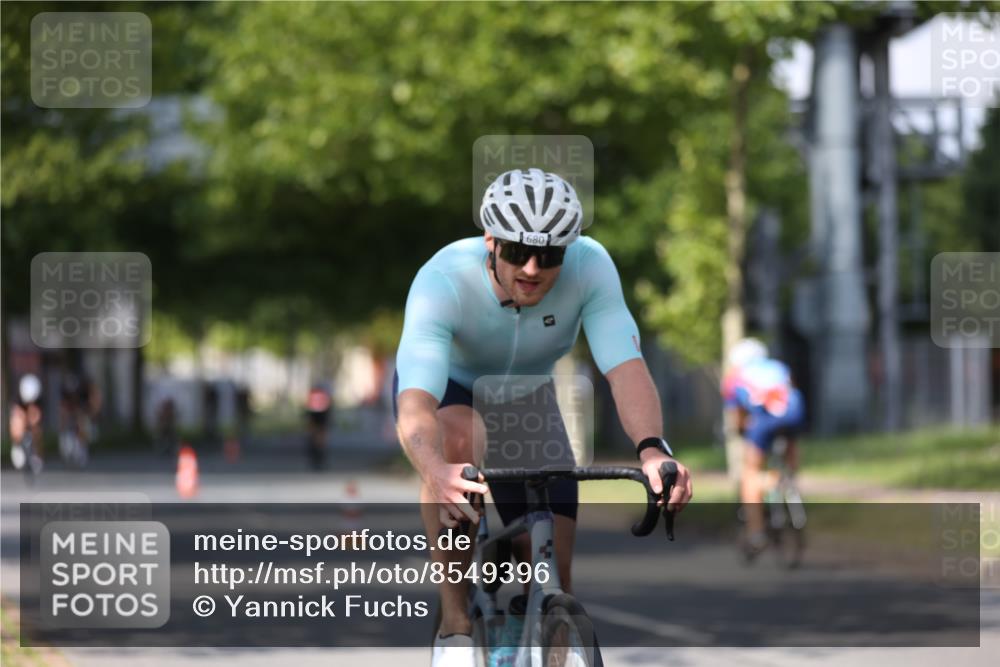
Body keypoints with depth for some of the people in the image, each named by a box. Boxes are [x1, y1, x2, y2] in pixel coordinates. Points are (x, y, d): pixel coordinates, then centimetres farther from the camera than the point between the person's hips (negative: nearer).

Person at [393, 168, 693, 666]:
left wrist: (652, 450, -60)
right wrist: (436, 474, -70)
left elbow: (625, 368, -40)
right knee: (459, 440, -40)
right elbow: (415, 404, -49)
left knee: (554, 578, -9)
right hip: (445, 389, -3)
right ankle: (454, 625, -27)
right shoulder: (443, 281, -38)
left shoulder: (590, 266, -30)